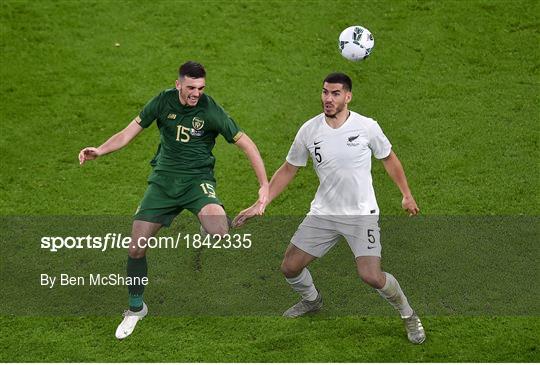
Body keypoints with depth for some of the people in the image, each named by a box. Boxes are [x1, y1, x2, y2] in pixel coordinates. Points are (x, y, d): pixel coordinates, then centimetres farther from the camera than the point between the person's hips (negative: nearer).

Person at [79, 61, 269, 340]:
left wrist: (265, 186, -13)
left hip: (197, 180, -3)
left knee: (219, 233, -33)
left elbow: (246, 144, -7)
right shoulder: (164, 101, -4)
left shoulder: (211, 110, -13)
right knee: (136, 246, -3)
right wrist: (100, 151, -14)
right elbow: (130, 132, 2)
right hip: (163, 180, 3)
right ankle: (136, 309, 21)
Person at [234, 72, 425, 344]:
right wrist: (259, 205, 2)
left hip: (361, 214, -3)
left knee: (371, 276, -19)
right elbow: (288, 170, 6)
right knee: (290, 267, 2)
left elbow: (389, 159, 7)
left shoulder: (366, 127, -11)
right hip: (323, 214, 4)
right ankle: (311, 301, 37)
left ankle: (409, 317, 9)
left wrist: (407, 195, 8)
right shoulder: (309, 130, -5)